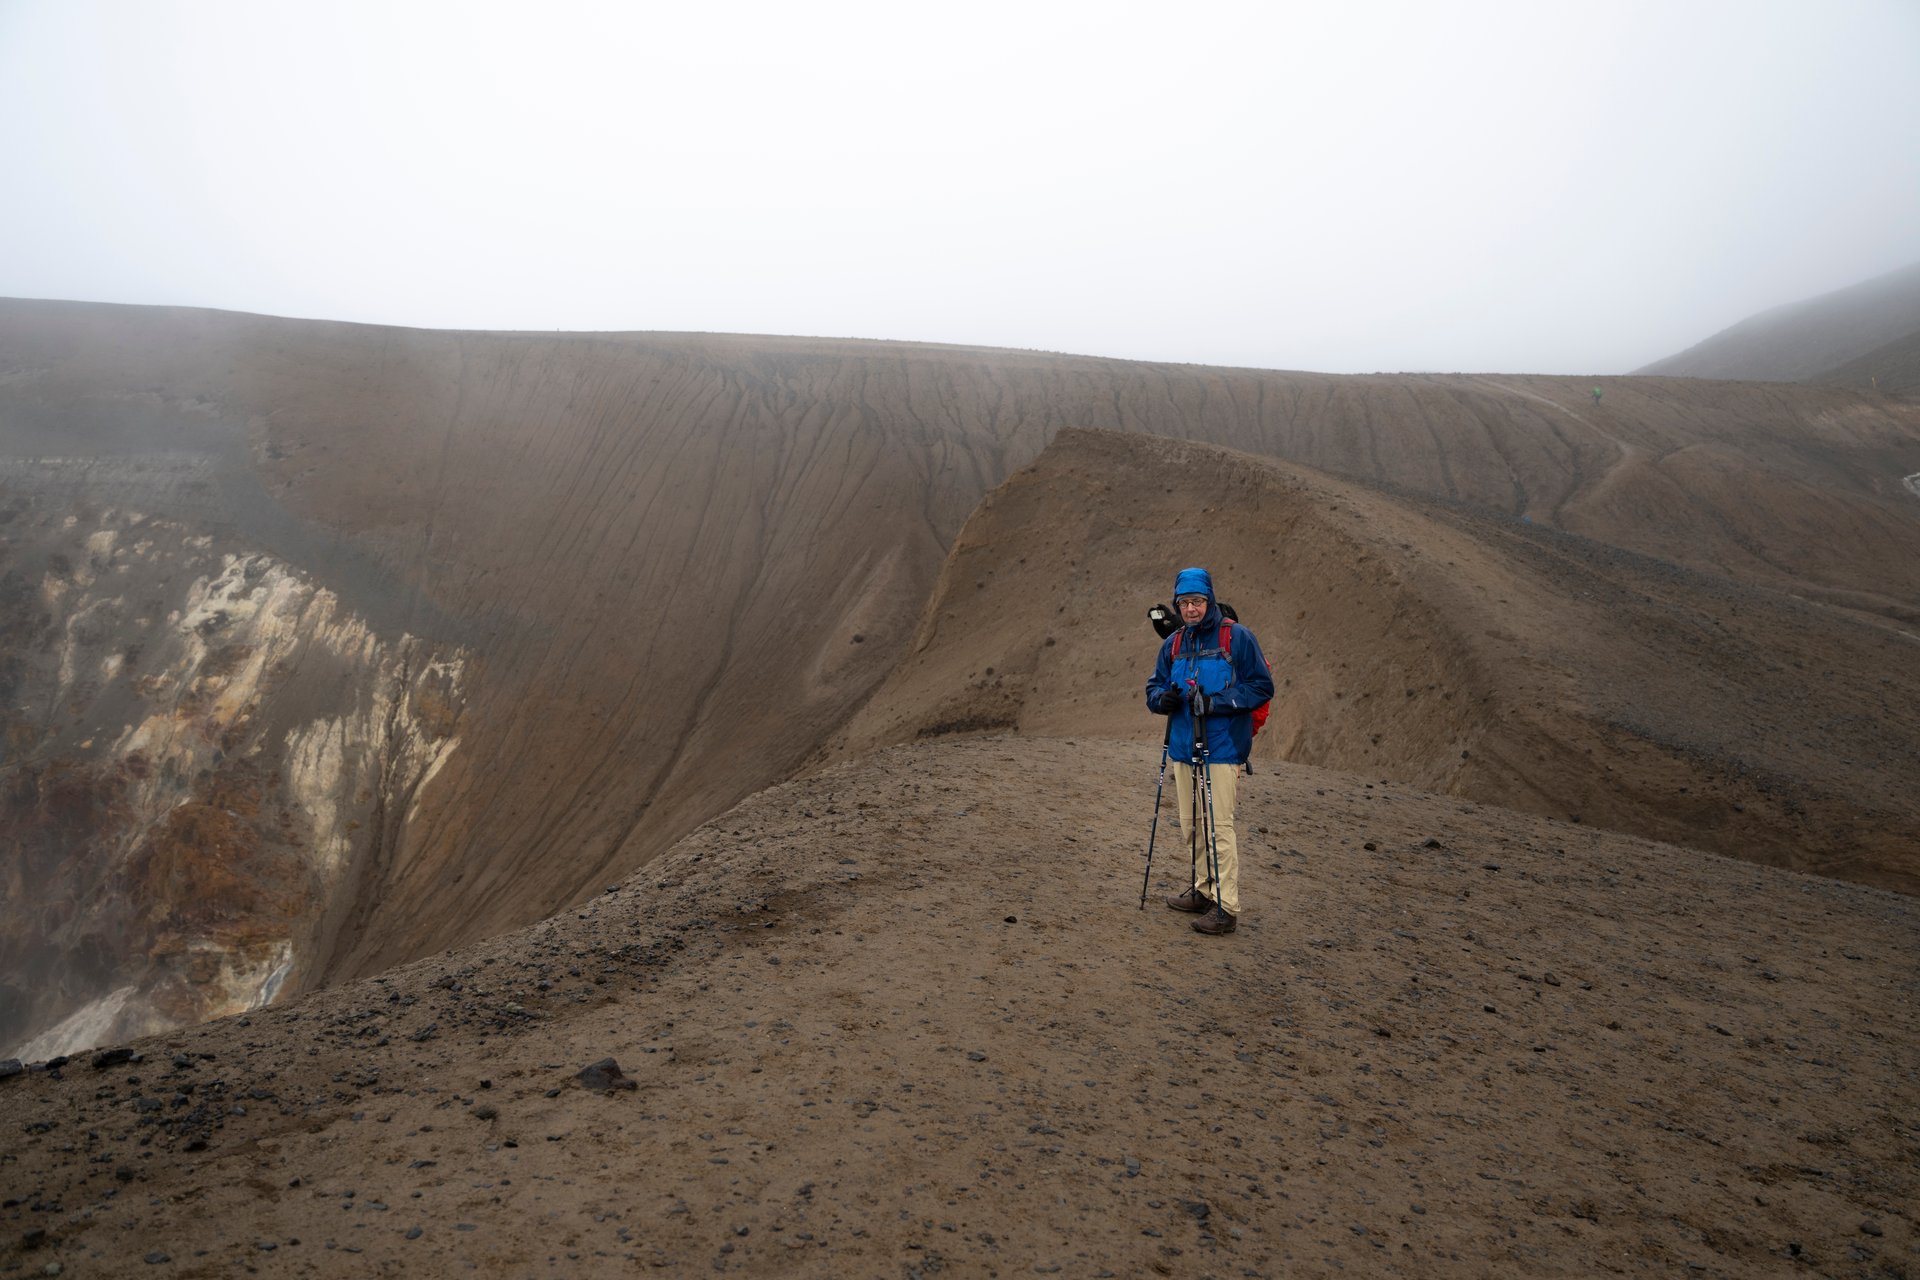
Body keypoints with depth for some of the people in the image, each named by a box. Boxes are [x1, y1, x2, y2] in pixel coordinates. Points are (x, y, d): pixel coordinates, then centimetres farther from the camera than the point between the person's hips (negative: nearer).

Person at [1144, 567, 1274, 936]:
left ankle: (1225, 906, -3)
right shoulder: (1173, 644, 11)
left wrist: (1217, 702, -18)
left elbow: (1262, 687, -7)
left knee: (1218, 825, -8)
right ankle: (1200, 890, 28)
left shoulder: (1237, 637, -7)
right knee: (1191, 823, 14)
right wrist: (1163, 698, -6)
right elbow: (1154, 684, 18)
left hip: (1221, 749, -6)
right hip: (1182, 747, 7)